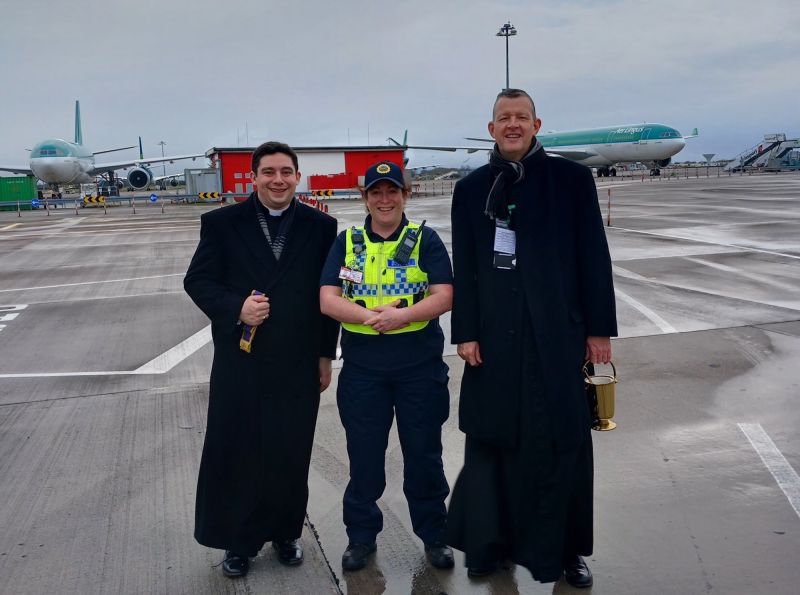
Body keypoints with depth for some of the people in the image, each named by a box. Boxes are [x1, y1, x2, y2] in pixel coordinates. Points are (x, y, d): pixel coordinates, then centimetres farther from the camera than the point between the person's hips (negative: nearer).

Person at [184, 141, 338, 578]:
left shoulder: (320, 226, 2)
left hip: (299, 363, 1)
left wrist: (325, 355, 4)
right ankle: (239, 541, 25)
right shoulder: (222, 223, 0)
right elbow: (197, 280, -1)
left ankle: (285, 533, 32)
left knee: (290, 454, 11)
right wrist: (236, 308, -19)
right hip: (240, 360, 0)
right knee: (235, 452, 7)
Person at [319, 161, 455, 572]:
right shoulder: (347, 242, 5)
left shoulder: (426, 240, 1)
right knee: (364, 455, 11)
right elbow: (327, 300, -4)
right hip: (362, 369, 1)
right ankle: (361, 536, 29)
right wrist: (370, 316, -21)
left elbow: (443, 297, -8)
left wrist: (400, 315, -24)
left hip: (420, 367, -1)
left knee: (424, 453, 10)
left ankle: (433, 534, 28)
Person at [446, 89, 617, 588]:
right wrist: (466, 333, -1)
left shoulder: (572, 178, 2)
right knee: (494, 439, 7)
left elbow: (594, 257, 1)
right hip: (495, 335, 1)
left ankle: (565, 549, 21)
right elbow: (464, 267, 5)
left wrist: (600, 328, -2)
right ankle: (492, 542, 23)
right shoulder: (471, 189, 7)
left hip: (559, 331, -1)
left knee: (564, 442, 5)